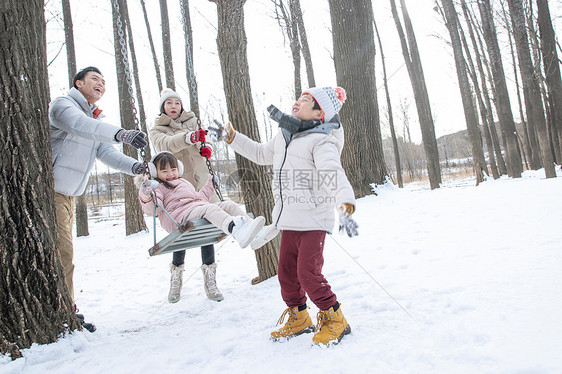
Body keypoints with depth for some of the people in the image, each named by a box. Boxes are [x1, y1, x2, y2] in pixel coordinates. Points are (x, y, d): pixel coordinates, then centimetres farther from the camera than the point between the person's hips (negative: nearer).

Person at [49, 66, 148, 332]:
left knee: (62, 253, 13)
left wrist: (134, 166, -13)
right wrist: (120, 133, -45)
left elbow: (107, 153, 6)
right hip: (49, 189, -9)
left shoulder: (96, 120, 19)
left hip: (67, 195, 9)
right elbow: (78, 125, -30)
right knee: (62, 253, -11)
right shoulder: (63, 105, -7)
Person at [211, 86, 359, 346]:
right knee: (286, 272, 12)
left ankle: (334, 320, 12)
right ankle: (298, 319, 33)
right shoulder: (285, 135, 12)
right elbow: (262, 154, 29)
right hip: (289, 219, 8)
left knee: (308, 273, -11)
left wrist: (345, 206, -47)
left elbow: (334, 174, -31)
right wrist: (231, 137, 29)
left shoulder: (320, 141, -14)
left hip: (313, 219, -8)